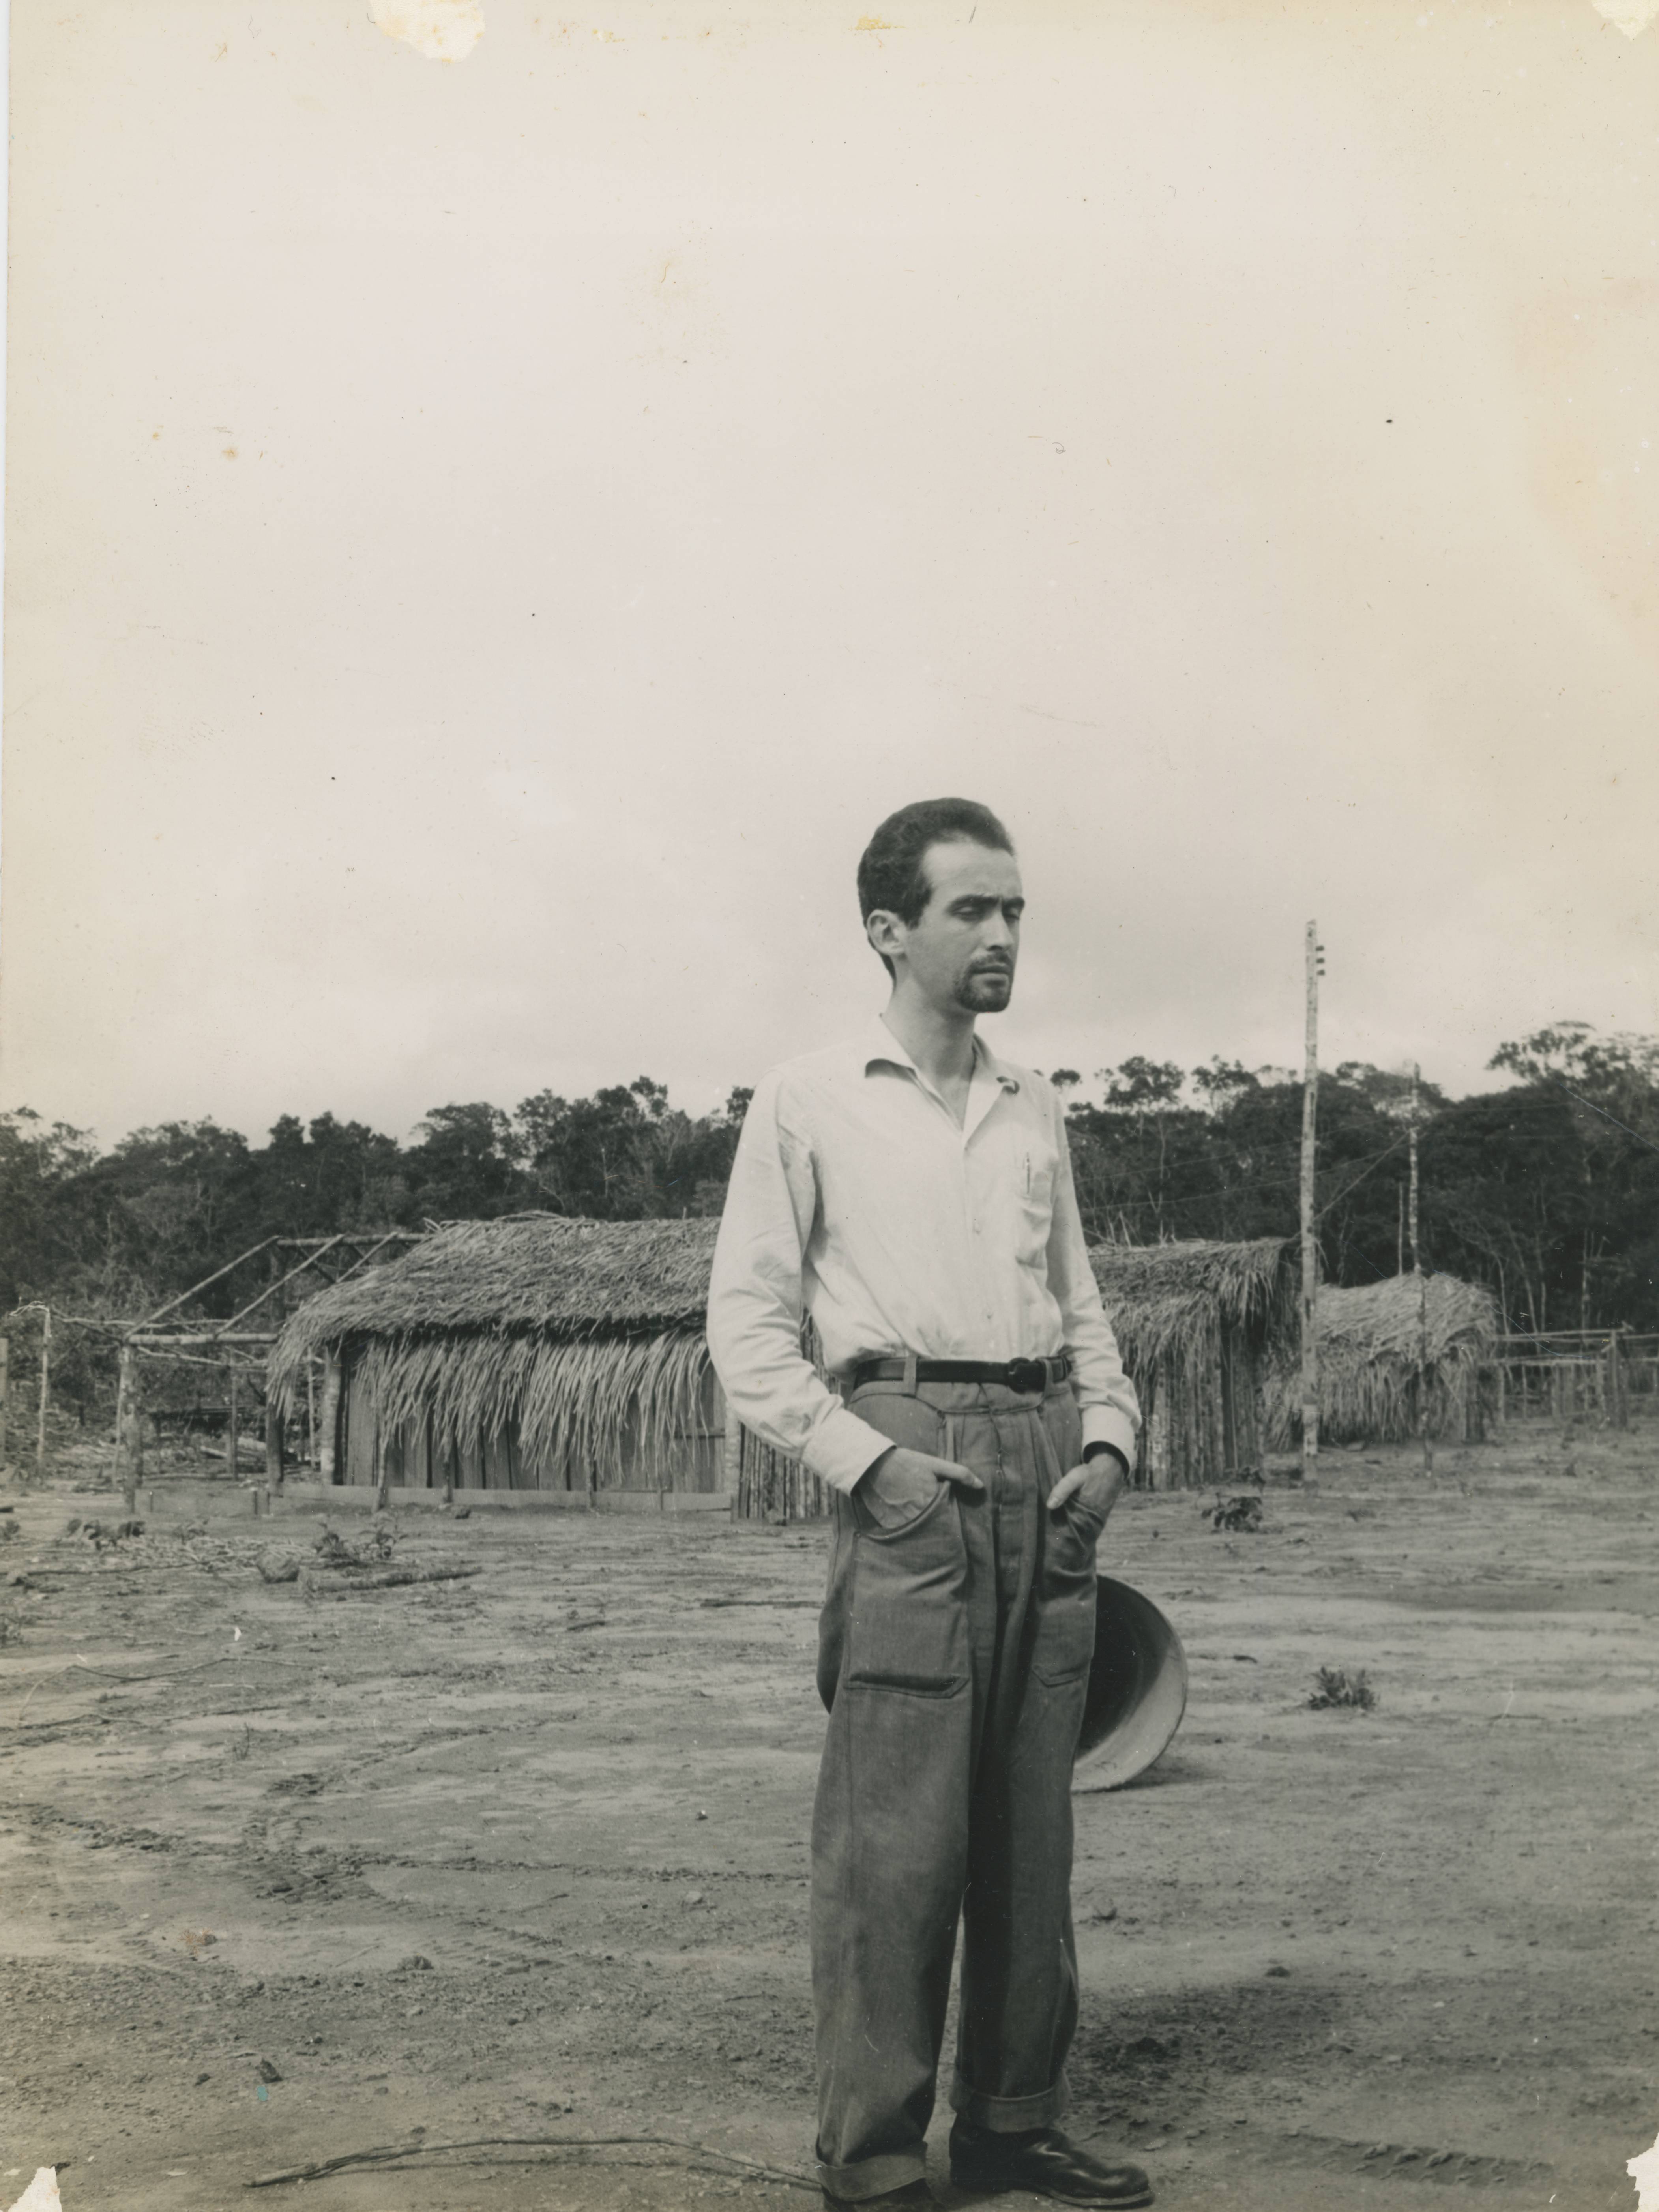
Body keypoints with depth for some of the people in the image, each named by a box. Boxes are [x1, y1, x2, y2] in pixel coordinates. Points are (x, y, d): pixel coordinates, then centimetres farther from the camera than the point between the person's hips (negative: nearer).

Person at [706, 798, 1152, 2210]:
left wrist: (1110, 1439, 4)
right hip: (910, 1465, -5)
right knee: (895, 1830, -7)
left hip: (1044, 1470, 5)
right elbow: (747, 1323, -1)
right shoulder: (809, 1101, 3)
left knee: (1032, 1818, 9)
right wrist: (866, 1457, -12)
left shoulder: (1036, 1111, 18)